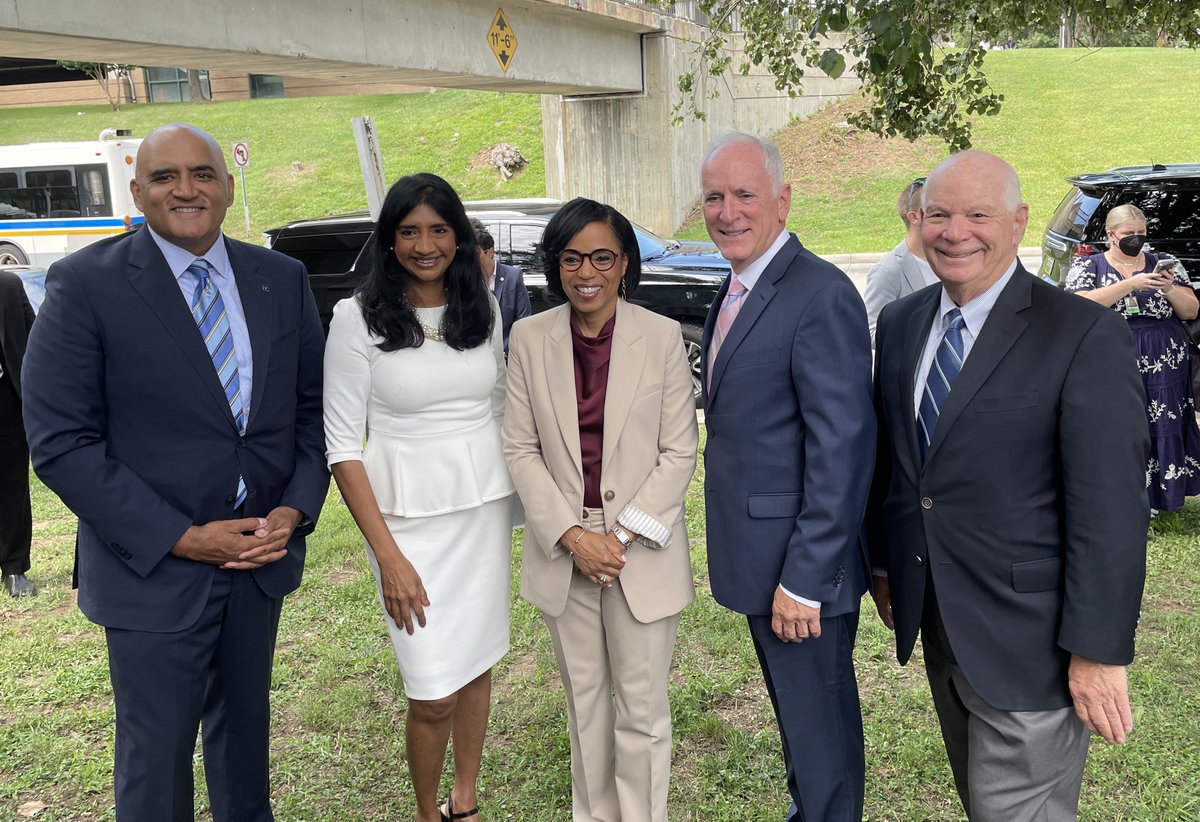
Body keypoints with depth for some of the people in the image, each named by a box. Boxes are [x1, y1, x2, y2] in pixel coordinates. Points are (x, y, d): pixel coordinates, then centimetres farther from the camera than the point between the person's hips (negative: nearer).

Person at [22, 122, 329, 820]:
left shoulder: (283, 279, 2)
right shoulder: (86, 283, -11)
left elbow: (311, 407, 7)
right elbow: (60, 442, -14)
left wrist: (295, 510, -8)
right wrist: (183, 538, -18)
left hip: (265, 551, 4)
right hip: (155, 567, -4)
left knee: (244, 725, 23)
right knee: (156, 752, 10)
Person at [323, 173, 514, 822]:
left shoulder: (482, 310, 4)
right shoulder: (358, 318, -8)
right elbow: (343, 445, -9)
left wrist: (515, 502, 8)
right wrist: (387, 555, -13)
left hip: (487, 509, 4)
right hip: (409, 517, -4)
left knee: (476, 665, 15)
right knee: (434, 691, -2)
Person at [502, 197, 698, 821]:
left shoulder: (662, 336, -8)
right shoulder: (529, 338, -2)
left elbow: (679, 453, -6)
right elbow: (521, 448, -1)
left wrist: (623, 536, -13)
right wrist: (572, 536, -10)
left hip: (642, 551, -2)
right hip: (562, 548, 2)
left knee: (641, 709, 7)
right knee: (584, 699, 18)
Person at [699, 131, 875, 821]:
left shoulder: (822, 296, -19)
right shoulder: (736, 292, 11)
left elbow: (842, 449, -23)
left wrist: (805, 580, -22)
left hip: (801, 567, -9)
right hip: (758, 558, 9)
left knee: (820, 726, 7)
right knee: (795, 713, 25)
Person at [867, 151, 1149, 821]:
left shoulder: (1086, 336, -15)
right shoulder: (900, 324, 5)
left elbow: (1111, 509, -17)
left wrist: (1099, 652, -17)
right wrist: (885, 564, 17)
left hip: (1029, 639, -6)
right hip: (937, 621, 6)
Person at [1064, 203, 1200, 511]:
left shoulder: (1163, 264, 10)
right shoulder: (1087, 266, 4)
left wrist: (1169, 288, -12)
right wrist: (1131, 284, -20)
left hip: (1164, 368, 2)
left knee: (1162, 430, 2)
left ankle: (1156, 494, 15)